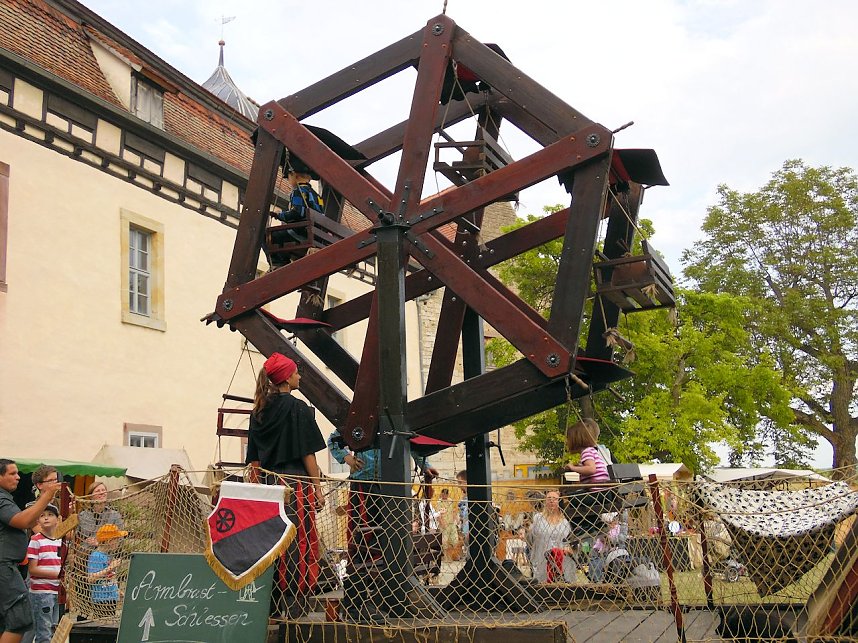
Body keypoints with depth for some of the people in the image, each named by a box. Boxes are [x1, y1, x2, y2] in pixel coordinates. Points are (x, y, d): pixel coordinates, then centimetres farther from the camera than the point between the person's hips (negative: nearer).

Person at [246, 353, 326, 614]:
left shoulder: (259, 411, 12)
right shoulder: (298, 408, -8)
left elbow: (254, 458, 13)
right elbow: (307, 453, -10)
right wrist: (317, 487, -6)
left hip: (269, 482, 7)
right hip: (296, 483, -7)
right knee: (299, 544, -3)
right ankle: (295, 605, -3)